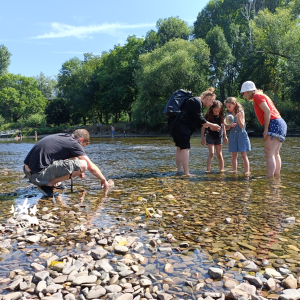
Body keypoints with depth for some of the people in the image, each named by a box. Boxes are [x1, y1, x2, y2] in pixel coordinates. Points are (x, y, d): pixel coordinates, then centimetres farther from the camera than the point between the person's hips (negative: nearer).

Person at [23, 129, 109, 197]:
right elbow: (91, 167, 1)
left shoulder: (62, 136, 18)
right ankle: (48, 184, -7)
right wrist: (104, 180, 14)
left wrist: (77, 171, 41)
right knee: (83, 165, -15)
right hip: (37, 174, -9)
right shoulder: (74, 143, -5)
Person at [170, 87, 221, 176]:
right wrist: (212, 125, -5)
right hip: (181, 124, -11)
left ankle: (179, 170, 15)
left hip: (176, 125, 11)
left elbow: (197, 122, 22)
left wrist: (209, 126, 17)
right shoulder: (197, 102, -8)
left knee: (179, 148, 11)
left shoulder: (195, 101, 24)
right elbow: (199, 119, -13)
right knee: (185, 148, -9)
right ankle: (186, 173, -9)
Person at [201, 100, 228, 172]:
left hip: (219, 136, 3)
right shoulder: (208, 116, -13)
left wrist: (225, 136, 12)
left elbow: (223, 126, 9)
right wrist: (202, 138, -5)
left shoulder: (221, 116, -5)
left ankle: (222, 169, 17)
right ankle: (208, 170, -12)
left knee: (219, 154, 8)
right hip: (210, 136, -3)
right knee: (211, 153, -12)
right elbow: (203, 127, -6)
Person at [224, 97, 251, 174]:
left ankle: (247, 171, -5)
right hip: (232, 135, 4)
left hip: (241, 135, -4)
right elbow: (227, 128, 6)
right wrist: (230, 125, -16)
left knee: (244, 155, -6)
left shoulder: (240, 112, -5)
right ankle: (234, 171, 9)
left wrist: (238, 118, -25)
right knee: (234, 155, 4)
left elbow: (242, 126, -9)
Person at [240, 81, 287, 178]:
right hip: (280, 124, 10)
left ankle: (269, 179, -18)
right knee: (275, 154, 13)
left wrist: (266, 129, -17)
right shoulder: (262, 96, 24)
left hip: (275, 124, -10)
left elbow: (267, 111, -16)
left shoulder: (257, 96, -4)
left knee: (269, 153, -14)